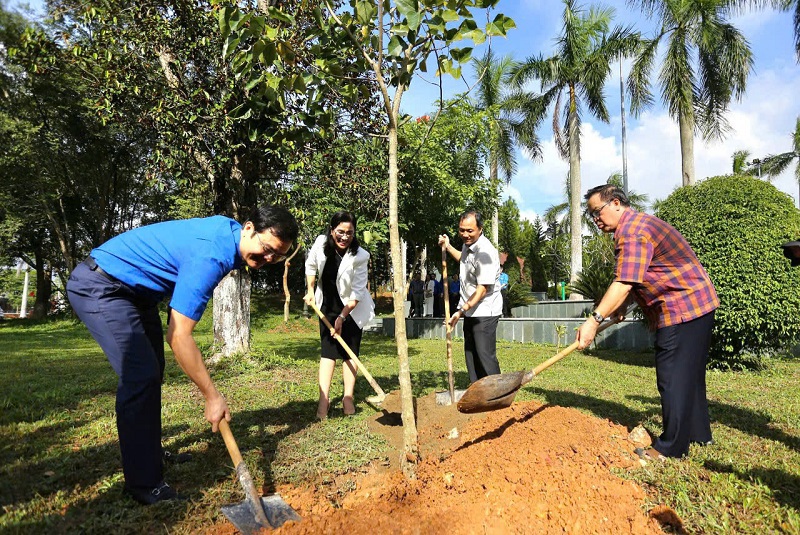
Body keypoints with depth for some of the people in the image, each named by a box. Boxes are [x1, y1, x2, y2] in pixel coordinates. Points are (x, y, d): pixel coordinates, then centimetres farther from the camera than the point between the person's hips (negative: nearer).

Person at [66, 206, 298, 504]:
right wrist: (212, 397, -25)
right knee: (141, 375, -17)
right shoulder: (211, 255, -33)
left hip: (136, 290, 11)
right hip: (99, 287, -10)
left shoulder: (227, 231, -5)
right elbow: (178, 336, -32)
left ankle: (149, 452, 34)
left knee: (151, 371, 16)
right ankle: (144, 484, -5)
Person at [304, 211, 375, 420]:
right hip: (327, 306, 3)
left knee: (350, 352, 1)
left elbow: (357, 293, -22)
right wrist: (311, 290, 1)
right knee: (328, 351, -1)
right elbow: (311, 265, 6)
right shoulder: (321, 243, -15)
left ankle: (348, 398, 9)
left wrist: (342, 317, -22)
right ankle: (323, 399, -1)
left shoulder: (359, 256, -25)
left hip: (353, 308, -2)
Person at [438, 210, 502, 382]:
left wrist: (461, 310, -29)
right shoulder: (468, 244, 6)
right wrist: (448, 247, 23)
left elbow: (483, 288, -27)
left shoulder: (485, 252, -24)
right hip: (470, 310, 10)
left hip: (484, 311, -9)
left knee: (485, 355, -8)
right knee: (471, 354, 15)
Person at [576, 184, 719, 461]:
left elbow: (623, 283, -30)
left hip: (682, 308, -11)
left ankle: (671, 447, 7)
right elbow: (635, 279, 18)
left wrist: (594, 320, -34)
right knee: (689, 374, 20)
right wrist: (623, 304, 4)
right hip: (697, 304, 11)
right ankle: (698, 433, 34)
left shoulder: (633, 231, -19)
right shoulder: (637, 224, 16)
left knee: (673, 378, -4)